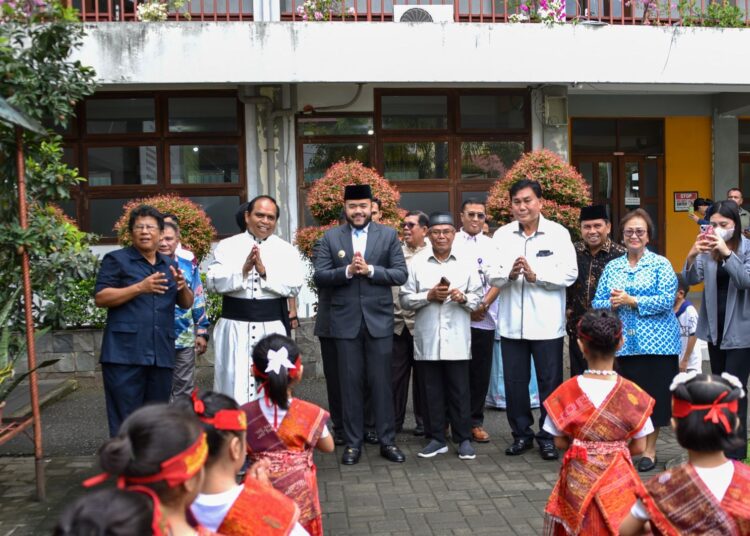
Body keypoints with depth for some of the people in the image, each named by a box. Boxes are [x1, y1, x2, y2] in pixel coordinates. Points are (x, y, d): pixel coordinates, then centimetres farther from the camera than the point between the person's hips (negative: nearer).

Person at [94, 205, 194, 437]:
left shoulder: (169, 265, 19)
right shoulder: (116, 260, 3)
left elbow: (186, 304, 19)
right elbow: (100, 298, -7)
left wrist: (183, 287, -4)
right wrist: (139, 288, -16)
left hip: (161, 354, 5)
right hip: (125, 354, -5)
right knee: (125, 421, -4)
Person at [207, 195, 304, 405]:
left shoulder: (287, 250, 6)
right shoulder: (227, 246, 5)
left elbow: (294, 286, -5)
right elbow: (213, 282, -6)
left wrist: (265, 272, -17)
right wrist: (243, 271, -21)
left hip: (272, 327, 1)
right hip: (235, 326, 0)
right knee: (234, 385, 2)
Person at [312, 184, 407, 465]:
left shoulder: (388, 235, 3)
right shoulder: (330, 237, 4)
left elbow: (400, 274, -2)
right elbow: (319, 276, -2)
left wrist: (370, 269, -15)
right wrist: (348, 270, -17)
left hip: (379, 319, 0)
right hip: (346, 321, 1)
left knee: (382, 381, 6)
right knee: (351, 383, 7)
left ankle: (387, 440, 17)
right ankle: (353, 442, 18)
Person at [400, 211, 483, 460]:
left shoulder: (467, 261, 6)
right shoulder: (417, 262, 4)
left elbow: (478, 297, 6)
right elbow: (405, 299, 2)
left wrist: (464, 298, -14)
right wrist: (428, 296, -12)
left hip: (457, 338, 0)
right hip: (427, 338, 1)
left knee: (460, 390, 4)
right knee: (431, 391, 7)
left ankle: (464, 439, 16)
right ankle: (436, 438, 19)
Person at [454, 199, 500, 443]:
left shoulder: (491, 246, 8)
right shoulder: (451, 243, 3)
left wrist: (483, 306, -9)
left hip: (483, 319, 2)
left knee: (481, 373, 6)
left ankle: (475, 421, 17)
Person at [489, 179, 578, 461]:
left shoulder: (558, 233, -2)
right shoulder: (501, 235, 6)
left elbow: (569, 273, -9)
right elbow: (491, 276, 1)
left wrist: (535, 275, -17)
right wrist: (509, 274, -18)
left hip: (547, 323, -2)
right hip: (512, 323, 3)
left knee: (550, 383, 6)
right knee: (514, 382, 11)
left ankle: (548, 437, 21)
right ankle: (521, 434, 27)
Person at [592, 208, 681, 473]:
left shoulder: (661, 264, 1)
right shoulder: (612, 267, 12)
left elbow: (667, 301, -11)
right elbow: (597, 303, 8)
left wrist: (631, 301, -14)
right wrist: (612, 303, -12)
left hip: (656, 342, -3)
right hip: (624, 344, 3)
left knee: (653, 394, 3)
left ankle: (649, 449, 17)